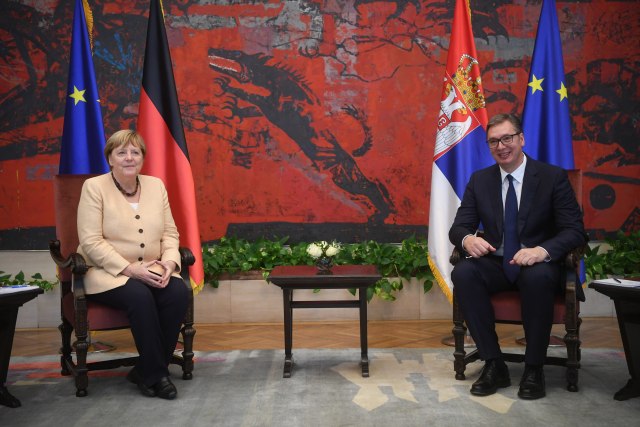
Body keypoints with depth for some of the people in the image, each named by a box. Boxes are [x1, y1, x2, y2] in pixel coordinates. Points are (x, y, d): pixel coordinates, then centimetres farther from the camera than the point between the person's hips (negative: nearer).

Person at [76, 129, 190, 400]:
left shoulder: (155, 185, 10)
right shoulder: (94, 187, -4)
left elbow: (170, 233, 9)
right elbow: (91, 242, -12)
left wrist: (169, 261, -12)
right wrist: (130, 268, -22)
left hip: (151, 270, 4)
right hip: (107, 272, -4)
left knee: (179, 292, -25)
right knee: (140, 296, -34)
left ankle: (145, 371, -9)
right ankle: (155, 374, -15)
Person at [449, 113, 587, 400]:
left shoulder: (553, 177, -3)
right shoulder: (479, 180, 6)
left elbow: (575, 230, -9)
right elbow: (459, 226, 4)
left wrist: (542, 250, -31)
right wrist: (468, 239, -23)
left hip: (538, 265, -2)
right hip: (496, 265, 3)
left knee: (538, 277, -37)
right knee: (462, 273, -29)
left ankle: (534, 369, -18)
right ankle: (494, 365, -19)